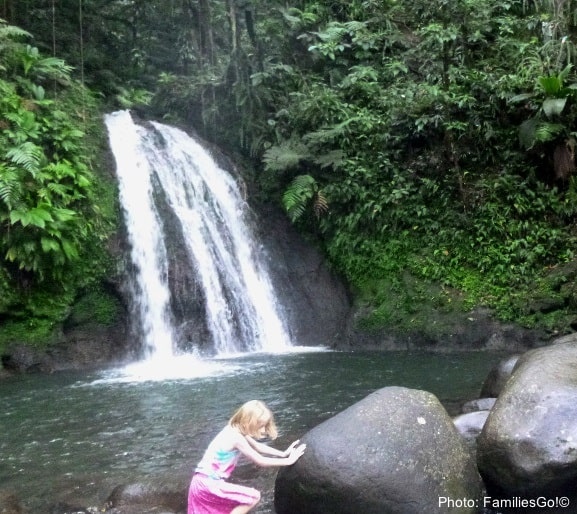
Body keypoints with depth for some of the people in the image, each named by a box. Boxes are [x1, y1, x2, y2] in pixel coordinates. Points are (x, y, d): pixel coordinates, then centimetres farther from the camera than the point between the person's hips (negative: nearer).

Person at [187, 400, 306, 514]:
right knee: (254, 496, -8)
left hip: (204, 481, 9)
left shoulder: (235, 430, 4)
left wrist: (283, 453, 15)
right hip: (208, 484, -9)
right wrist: (288, 460, -7)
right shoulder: (236, 438, -22)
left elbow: (257, 446, 19)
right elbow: (261, 461, -15)